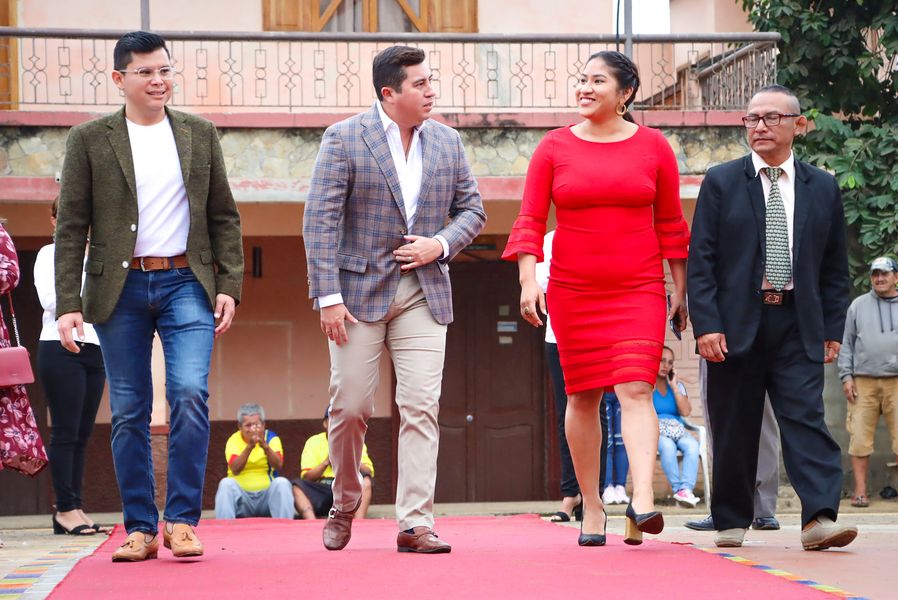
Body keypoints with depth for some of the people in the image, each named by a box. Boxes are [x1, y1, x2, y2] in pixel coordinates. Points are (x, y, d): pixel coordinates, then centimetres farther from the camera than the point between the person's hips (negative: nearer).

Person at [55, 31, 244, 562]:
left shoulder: (200, 134, 10)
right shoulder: (90, 139, 4)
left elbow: (224, 216, 11)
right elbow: (72, 227, 1)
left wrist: (229, 285, 1)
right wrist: (69, 304, -6)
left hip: (186, 283, 0)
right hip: (120, 288, 0)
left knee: (190, 392, -16)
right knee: (129, 412, 3)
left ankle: (183, 520, -8)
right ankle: (141, 528, 12)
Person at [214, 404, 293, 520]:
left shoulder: (271, 437, 5)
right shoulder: (234, 440, 2)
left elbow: (278, 466, -13)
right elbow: (235, 469, -16)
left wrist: (265, 446, -30)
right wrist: (249, 447, -29)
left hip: (267, 493, 0)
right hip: (241, 492, 0)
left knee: (282, 483, -28)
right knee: (226, 483, -29)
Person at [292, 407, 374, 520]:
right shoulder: (313, 441, 9)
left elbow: (369, 473, 0)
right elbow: (306, 477, 0)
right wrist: (326, 462, -14)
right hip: (320, 491, 0)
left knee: (366, 481, -29)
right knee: (297, 485, -28)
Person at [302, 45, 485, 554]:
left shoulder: (448, 142, 8)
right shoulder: (345, 139, -5)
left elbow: (472, 208, 15)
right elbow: (321, 220, -9)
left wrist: (440, 244, -6)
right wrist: (328, 296, -15)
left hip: (424, 292, 3)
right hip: (360, 288, -3)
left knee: (422, 407, -7)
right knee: (351, 406, 2)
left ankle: (415, 523, -6)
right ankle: (345, 502, 27)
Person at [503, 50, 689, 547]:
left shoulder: (653, 147, 4)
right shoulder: (554, 147, 4)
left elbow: (671, 225, 10)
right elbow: (530, 220, 2)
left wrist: (680, 290, 10)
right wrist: (528, 281, -11)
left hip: (638, 289, -1)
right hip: (573, 291, 1)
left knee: (636, 389, -15)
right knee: (582, 395, 4)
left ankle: (642, 501, -24)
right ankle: (591, 507, 13)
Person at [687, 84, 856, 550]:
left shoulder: (822, 187, 9)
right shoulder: (721, 182, 4)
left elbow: (835, 265, 12)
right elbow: (700, 261, -1)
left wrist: (833, 328, 5)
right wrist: (706, 324, -10)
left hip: (798, 326, 1)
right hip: (736, 324, -1)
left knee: (806, 418, -10)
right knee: (734, 428, 4)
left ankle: (820, 518, -16)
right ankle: (731, 521, 14)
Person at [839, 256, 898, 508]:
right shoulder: (858, 305, 12)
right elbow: (847, 343, 11)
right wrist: (846, 376, 2)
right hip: (863, 382, 0)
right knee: (860, 437, -4)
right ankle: (860, 490, 0)